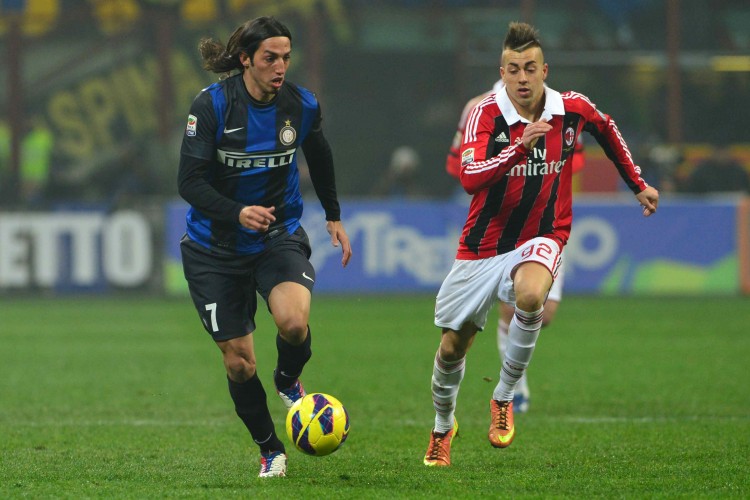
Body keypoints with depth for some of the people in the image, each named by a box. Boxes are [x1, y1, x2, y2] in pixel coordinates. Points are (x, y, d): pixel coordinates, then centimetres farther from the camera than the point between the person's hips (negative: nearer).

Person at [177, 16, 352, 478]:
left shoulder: (302, 105, -7)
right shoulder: (212, 105, -16)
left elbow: (320, 158, 15)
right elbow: (190, 182, -17)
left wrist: (334, 217, 25)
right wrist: (237, 213, -34)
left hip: (280, 236, 1)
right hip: (215, 247, -1)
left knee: (294, 321, -29)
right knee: (238, 362, 0)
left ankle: (288, 381, 6)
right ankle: (270, 451, 23)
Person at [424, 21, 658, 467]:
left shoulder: (574, 109, -7)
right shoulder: (486, 115, -15)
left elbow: (606, 129, 18)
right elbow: (470, 177, -30)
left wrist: (638, 184, 22)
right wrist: (520, 147, -42)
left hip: (541, 238, 0)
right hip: (484, 245, 0)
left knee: (530, 296, -36)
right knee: (452, 348, 8)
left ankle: (504, 397, -15)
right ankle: (443, 426, 40)